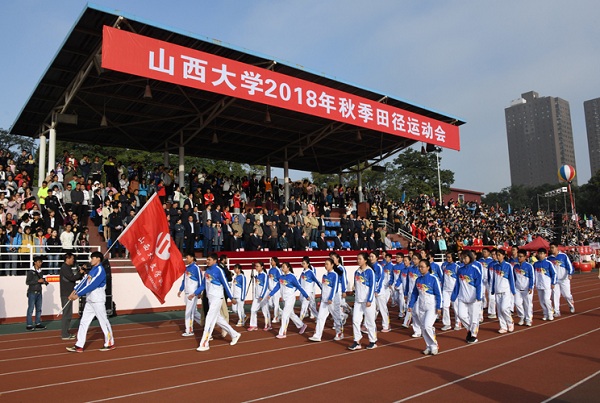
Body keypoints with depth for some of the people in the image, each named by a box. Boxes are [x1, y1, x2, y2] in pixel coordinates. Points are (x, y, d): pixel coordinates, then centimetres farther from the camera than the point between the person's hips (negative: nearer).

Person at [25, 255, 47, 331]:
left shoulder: (40, 271, 11)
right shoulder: (31, 271, -8)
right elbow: (27, 282, -13)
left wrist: (44, 282, 0)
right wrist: (38, 281, -18)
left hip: (39, 292, 7)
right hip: (32, 292, -6)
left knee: (39, 309, 9)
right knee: (30, 309, -3)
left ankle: (38, 324, 16)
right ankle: (29, 325, 3)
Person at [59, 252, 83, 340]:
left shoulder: (68, 267, 18)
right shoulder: (64, 268, -13)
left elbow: (75, 277, 17)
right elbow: (72, 278, -22)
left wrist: (81, 272, 2)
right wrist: (80, 273, -10)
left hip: (68, 294, 10)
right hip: (66, 294, -10)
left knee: (68, 314, 14)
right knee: (67, 314, -7)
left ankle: (66, 333, 21)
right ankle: (64, 335, -4)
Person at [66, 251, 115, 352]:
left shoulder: (100, 270, -15)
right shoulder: (92, 270, 14)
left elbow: (91, 285, -22)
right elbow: (84, 281, 9)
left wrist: (78, 295, -22)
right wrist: (74, 290, -4)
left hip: (98, 300, -9)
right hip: (89, 300, 9)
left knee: (103, 321, 1)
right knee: (83, 322, 7)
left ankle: (110, 343, 12)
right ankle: (79, 346, 11)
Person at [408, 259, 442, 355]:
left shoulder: (433, 278, -9)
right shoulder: (418, 279, 6)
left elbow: (438, 294, -8)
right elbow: (414, 293, 12)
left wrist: (438, 307, -12)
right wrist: (410, 305, 7)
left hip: (431, 306, -6)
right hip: (420, 306, 6)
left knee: (427, 326, -15)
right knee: (423, 327, 7)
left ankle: (434, 346, 4)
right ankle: (429, 346, 21)